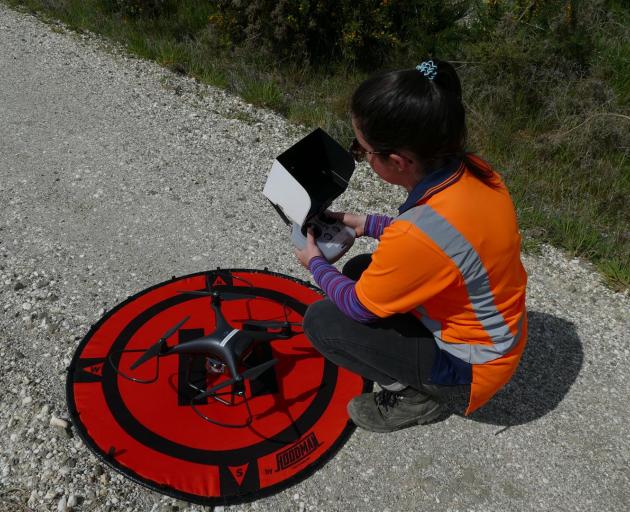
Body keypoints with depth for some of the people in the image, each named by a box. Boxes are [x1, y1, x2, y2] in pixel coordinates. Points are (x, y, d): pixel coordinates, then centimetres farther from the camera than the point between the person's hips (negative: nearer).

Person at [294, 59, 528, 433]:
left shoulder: (416, 237, -38)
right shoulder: (472, 170, -15)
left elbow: (359, 307, -18)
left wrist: (316, 264, 0)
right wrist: (368, 224, 5)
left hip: (474, 363, -8)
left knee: (322, 320, -8)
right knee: (360, 271, 14)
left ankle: (418, 395, 5)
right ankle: (415, 373, 16)